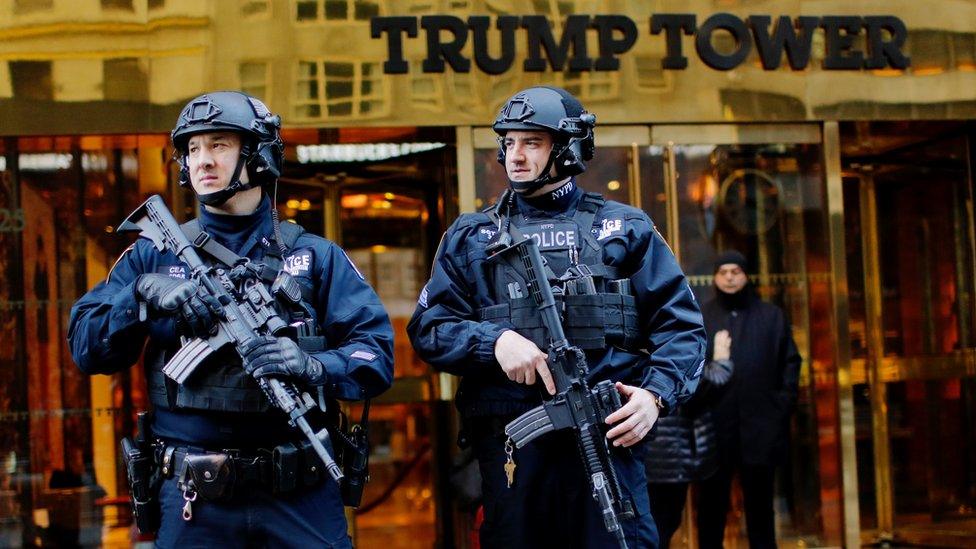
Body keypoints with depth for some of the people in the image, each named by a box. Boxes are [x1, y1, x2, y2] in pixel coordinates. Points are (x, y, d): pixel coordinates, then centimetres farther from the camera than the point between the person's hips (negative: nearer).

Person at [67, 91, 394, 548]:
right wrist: (144, 292, -14)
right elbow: (86, 348, 3)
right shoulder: (155, 256, 9)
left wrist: (312, 367, -22)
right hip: (192, 503, 1)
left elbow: (378, 353, -2)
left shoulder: (314, 257, 5)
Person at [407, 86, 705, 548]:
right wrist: (496, 339, -12)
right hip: (508, 446, 1)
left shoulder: (624, 229, 12)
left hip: (607, 440, -1)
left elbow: (680, 325, 7)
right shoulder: (470, 237, 15)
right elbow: (428, 328, 7)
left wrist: (655, 393, -11)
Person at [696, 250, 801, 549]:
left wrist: (785, 401, 0)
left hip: (760, 423, 1)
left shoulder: (772, 316, 10)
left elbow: (790, 361, 11)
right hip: (713, 424, -1)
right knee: (712, 500, 5)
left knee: (759, 499, 9)